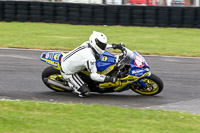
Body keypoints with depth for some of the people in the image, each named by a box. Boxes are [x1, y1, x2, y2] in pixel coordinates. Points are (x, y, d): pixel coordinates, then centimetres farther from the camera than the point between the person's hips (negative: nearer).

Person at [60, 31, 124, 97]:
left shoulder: (87, 44, -11)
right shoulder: (90, 58, -33)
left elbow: (99, 46, 11)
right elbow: (93, 75, -25)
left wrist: (115, 46, 8)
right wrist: (109, 79, -29)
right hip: (67, 72, -8)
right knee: (85, 91, -15)